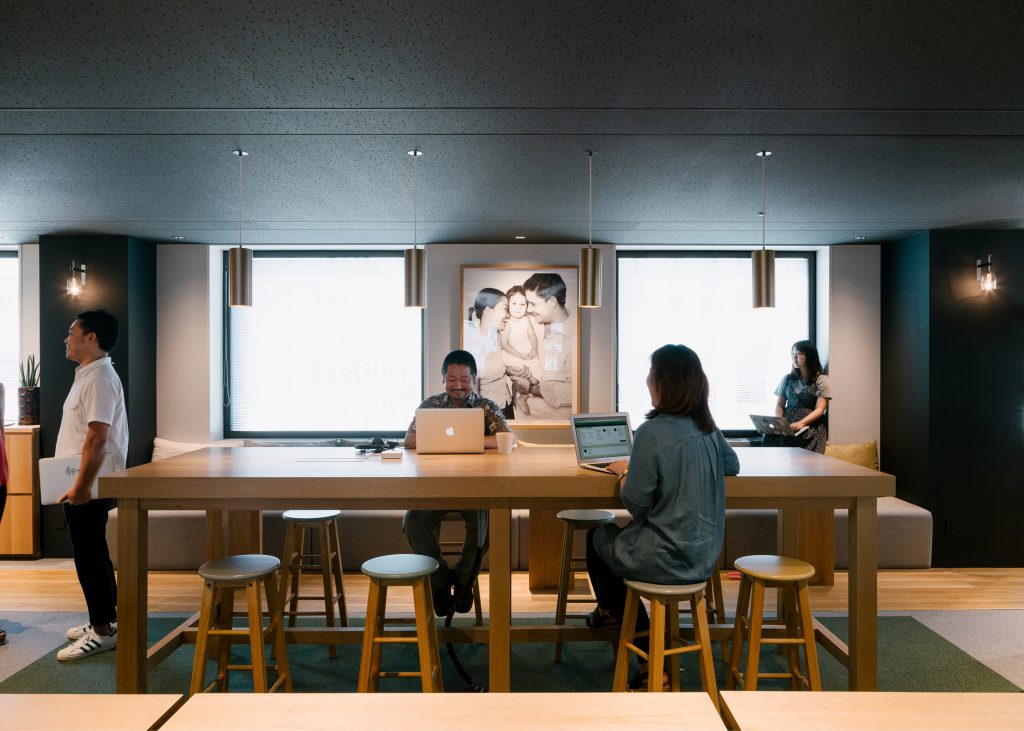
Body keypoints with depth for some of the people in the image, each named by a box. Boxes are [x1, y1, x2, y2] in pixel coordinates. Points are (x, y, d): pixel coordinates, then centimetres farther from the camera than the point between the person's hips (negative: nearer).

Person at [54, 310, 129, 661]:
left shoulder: (99, 378, -17)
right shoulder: (89, 375, 15)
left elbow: (97, 438, -24)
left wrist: (81, 486, -24)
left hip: (87, 488, -10)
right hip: (82, 485, 10)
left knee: (89, 556, -3)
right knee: (93, 554, 17)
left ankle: (102, 632, 7)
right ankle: (106, 619, 28)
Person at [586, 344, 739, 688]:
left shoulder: (652, 432, -23)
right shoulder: (708, 428, 0)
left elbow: (636, 503, -20)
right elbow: (732, 465, 20)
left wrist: (626, 470, 1)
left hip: (666, 559, -7)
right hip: (704, 556, 7)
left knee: (598, 538, 23)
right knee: (615, 537, 31)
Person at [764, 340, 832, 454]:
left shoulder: (822, 380, 5)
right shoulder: (787, 379, 18)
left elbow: (819, 410, -4)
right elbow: (779, 405, 18)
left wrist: (801, 423, -21)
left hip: (811, 425, -3)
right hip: (787, 424, 3)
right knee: (770, 439, -30)